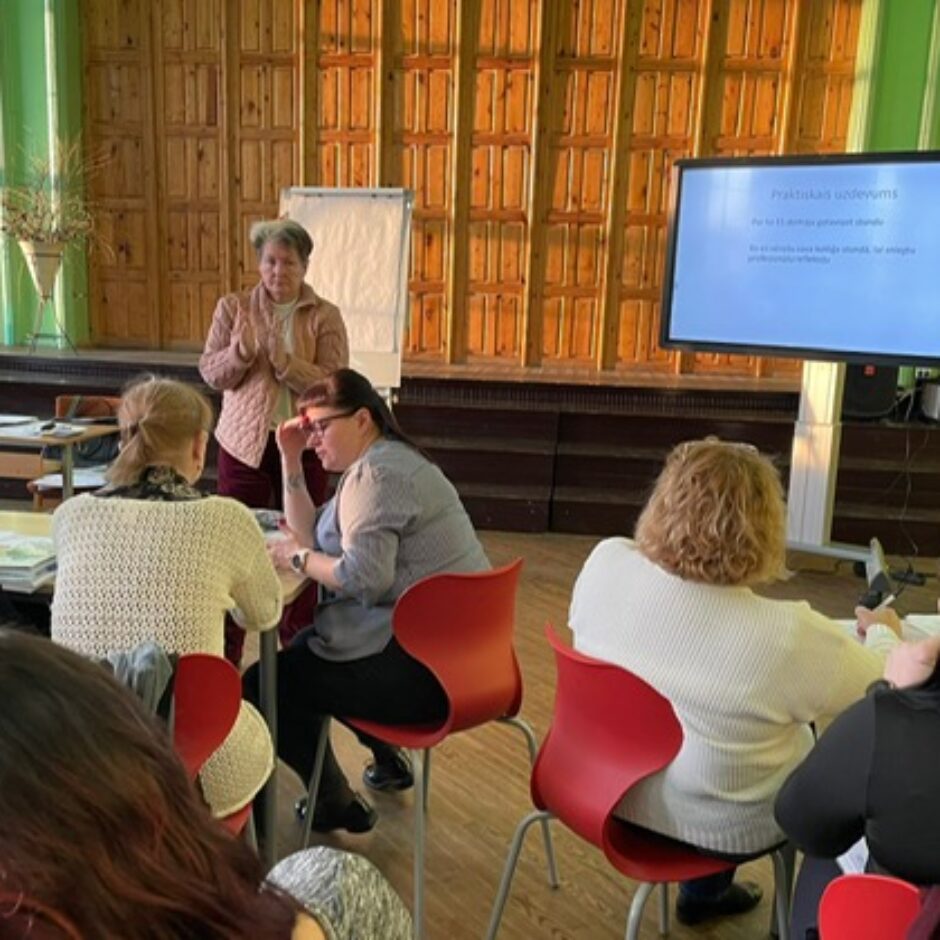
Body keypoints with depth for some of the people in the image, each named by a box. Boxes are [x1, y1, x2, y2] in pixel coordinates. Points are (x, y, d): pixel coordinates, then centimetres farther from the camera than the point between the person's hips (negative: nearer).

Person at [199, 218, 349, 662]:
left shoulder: (325, 316, 0)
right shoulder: (233, 307, 4)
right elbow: (210, 373, -1)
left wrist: (283, 359, -23)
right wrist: (240, 352, -20)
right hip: (244, 441, 1)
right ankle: (225, 655, 14)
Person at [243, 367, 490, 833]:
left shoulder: (376, 473, -16)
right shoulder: (378, 461, 16)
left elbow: (363, 578, -25)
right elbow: (312, 534, 18)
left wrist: (297, 557, -9)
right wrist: (291, 461, 10)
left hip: (427, 669, -11)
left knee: (264, 685, -5)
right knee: (302, 650, 29)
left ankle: (336, 804, 13)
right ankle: (387, 760, 35)